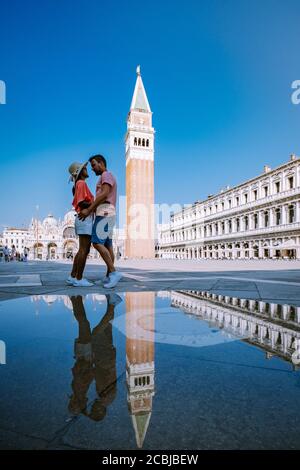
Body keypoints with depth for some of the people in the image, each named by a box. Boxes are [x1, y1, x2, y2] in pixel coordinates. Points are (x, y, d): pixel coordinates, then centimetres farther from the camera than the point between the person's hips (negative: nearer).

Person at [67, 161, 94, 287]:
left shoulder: (78, 185, 24)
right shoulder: (81, 183, -6)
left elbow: (77, 203, 17)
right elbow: (82, 203, -17)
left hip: (83, 219, 10)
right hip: (85, 219, -10)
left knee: (83, 250, 11)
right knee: (84, 250, -9)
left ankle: (73, 277, 13)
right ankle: (79, 279, -5)